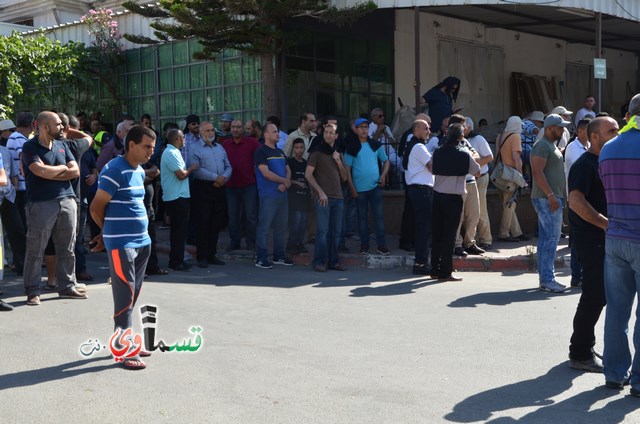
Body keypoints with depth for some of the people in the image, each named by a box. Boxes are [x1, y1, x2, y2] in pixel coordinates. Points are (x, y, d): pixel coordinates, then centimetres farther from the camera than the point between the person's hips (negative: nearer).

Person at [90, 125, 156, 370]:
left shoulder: (140, 172, 13)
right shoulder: (115, 171, -14)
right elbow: (96, 209, -12)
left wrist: (107, 235, 14)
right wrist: (110, 232, 5)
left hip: (142, 241, 8)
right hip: (121, 244, -8)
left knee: (133, 294, 13)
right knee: (125, 296, -5)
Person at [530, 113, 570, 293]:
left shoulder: (552, 145, 20)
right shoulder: (542, 145, -12)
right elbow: (537, 172, -21)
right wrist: (550, 195, -24)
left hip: (553, 198, 10)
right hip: (547, 199, -10)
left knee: (546, 238, 11)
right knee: (551, 238, -11)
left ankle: (545, 277, 15)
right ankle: (547, 280, -10)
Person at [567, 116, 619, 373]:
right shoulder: (585, 164, -14)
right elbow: (576, 201, -26)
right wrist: (605, 223, -24)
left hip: (603, 239, 10)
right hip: (590, 239, -10)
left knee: (600, 294, 15)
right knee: (594, 295, -7)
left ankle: (584, 349, 26)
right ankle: (580, 355, 3)